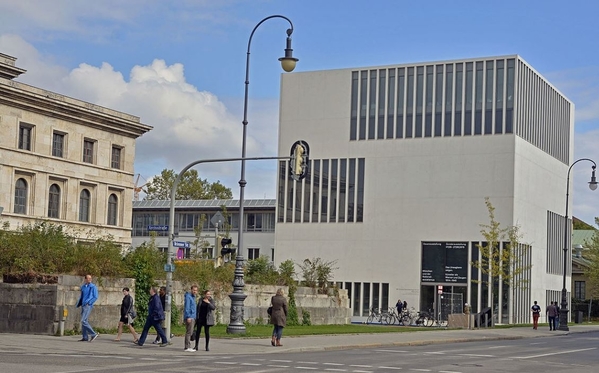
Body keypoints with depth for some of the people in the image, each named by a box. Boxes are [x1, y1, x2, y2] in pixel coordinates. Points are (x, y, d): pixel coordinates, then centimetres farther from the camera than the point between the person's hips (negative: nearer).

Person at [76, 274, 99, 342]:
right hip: (83, 306, 8)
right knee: (84, 321, 7)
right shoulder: (83, 287, 15)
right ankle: (85, 337, 12)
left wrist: (89, 303, -16)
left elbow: (95, 297, -7)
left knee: (83, 321, -16)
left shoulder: (93, 287, -5)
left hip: (88, 306, -8)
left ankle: (93, 334, -12)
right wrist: (78, 304, 15)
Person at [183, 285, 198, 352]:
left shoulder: (193, 297, 20)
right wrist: (188, 317, -22)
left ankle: (188, 346, 14)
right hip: (189, 318, -10)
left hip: (192, 318, 10)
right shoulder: (188, 296, -10)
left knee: (190, 332, 11)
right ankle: (187, 347, -15)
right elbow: (187, 307, -17)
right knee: (189, 332, -13)